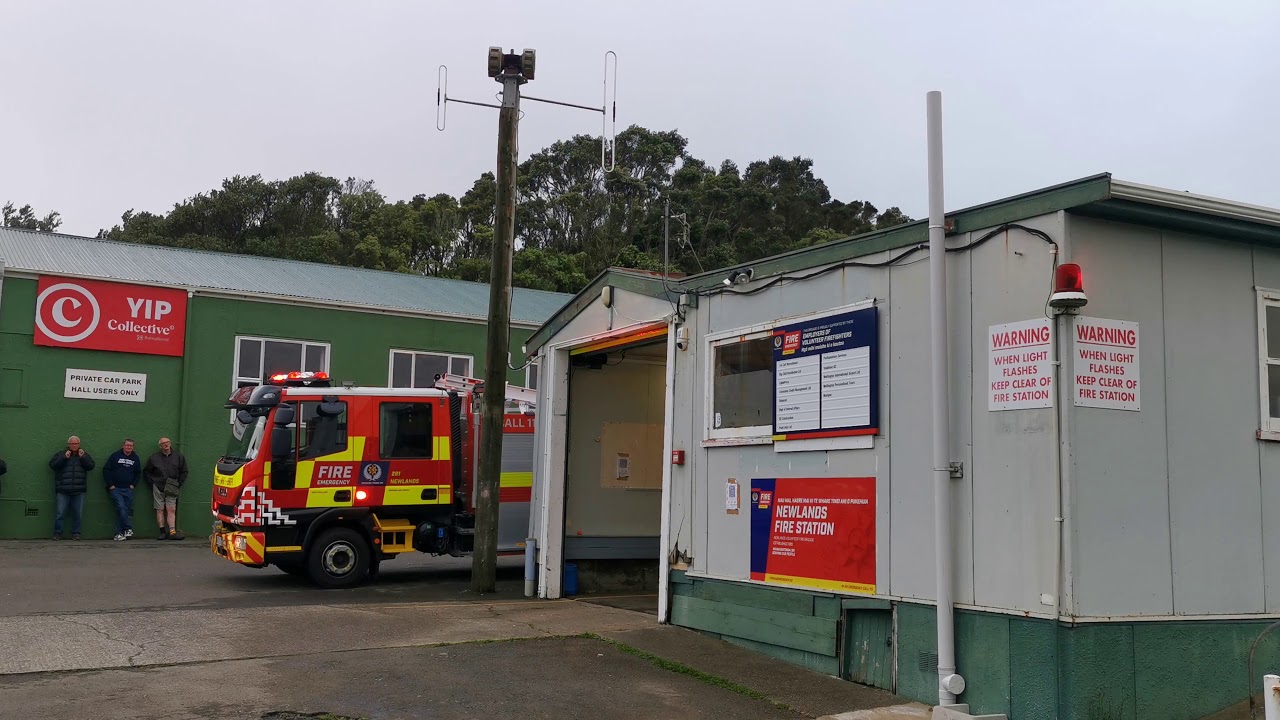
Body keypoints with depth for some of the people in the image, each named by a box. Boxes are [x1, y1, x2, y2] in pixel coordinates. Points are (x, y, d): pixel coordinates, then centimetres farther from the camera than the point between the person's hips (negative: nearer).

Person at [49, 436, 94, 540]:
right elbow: (52, 464, -4)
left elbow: (91, 466, 2)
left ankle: (76, 533, 13)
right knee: (60, 513, -2)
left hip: (79, 490, 1)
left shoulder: (84, 455, 13)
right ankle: (57, 533, 7)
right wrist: (64, 458, -13)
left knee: (78, 514, 4)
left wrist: (83, 457, -10)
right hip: (63, 490, -1)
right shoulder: (60, 454, 9)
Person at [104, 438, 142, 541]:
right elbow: (106, 470, 1)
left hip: (128, 489, 4)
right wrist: (110, 485, -4)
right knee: (121, 507, -18)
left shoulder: (136, 458, 10)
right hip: (115, 489, -4)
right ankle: (128, 529, -13)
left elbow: (138, 473, 19)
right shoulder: (115, 456, 0)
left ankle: (119, 533, 6)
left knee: (128, 510, 0)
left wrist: (133, 484, 6)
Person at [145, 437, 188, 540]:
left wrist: (178, 484, 5)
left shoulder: (178, 457, 8)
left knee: (171, 510, -7)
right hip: (158, 487, 0)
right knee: (160, 510, -1)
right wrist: (153, 483, 4)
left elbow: (184, 472, 15)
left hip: (172, 488, 0)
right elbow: (147, 472, 16)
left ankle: (172, 532, -13)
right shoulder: (154, 458, 6)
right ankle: (162, 532, 0)